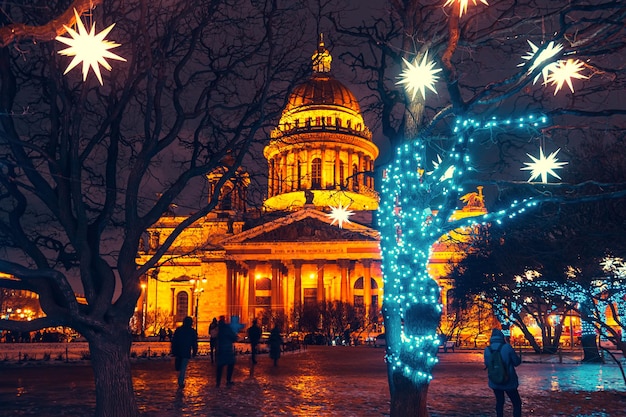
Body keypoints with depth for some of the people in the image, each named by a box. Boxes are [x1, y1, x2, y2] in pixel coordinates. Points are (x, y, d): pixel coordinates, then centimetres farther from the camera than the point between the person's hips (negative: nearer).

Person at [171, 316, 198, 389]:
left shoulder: (178, 330, 1)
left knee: (179, 367, 21)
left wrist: (173, 351, 7)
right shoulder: (192, 331, -2)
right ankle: (181, 382, 0)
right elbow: (194, 343, -1)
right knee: (183, 368, 3)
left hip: (178, 351, 2)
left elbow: (173, 341, 2)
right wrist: (194, 352, 7)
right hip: (186, 353, -2)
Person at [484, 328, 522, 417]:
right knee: (517, 403, 9)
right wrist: (519, 359, 13)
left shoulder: (487, 350, -6)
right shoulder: (507, 347, -16)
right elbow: (516, 362, -8)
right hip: (509, 382, -3)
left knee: (499, 402, 21)